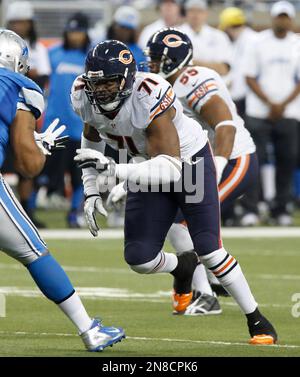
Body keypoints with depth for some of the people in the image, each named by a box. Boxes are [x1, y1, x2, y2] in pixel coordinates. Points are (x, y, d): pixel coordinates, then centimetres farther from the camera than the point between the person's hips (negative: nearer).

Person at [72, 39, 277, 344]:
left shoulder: (149, 99, -38)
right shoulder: (84, 97, -18)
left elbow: (171, 167, -42)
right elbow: (92, 139, 6)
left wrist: (115, 170, -53)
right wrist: (91, 191, 0)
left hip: (190, 160, -5)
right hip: (150, 168, 5)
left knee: (209, 251, -9)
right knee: (139, 258, -4)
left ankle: (257, 320, 9)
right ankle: (182, 267, 32)